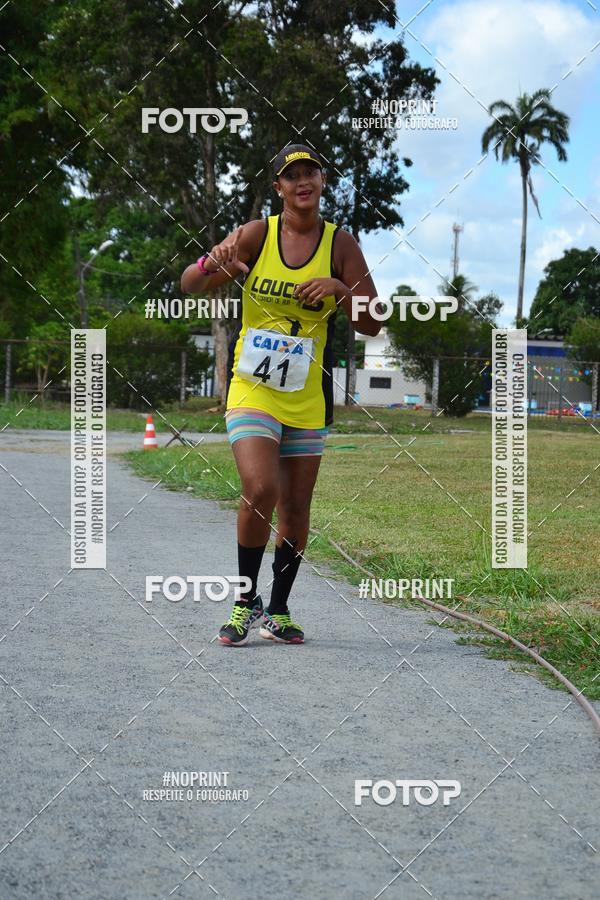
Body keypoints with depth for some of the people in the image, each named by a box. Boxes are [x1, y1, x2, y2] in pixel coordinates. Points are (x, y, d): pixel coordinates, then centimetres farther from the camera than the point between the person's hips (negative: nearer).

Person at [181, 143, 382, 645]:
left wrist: (340, 289, -20)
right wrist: (211, 266, -27)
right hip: (252, 387, -2)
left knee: (295, 507, 8)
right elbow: (190, 287, -5)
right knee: (260, 491, -19)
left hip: (308, 397, 2)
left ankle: (279, 611, 24)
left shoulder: (340, 245, -1)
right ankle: (246, 600, -1)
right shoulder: (257, 234, -3)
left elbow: (372, 325, -1)